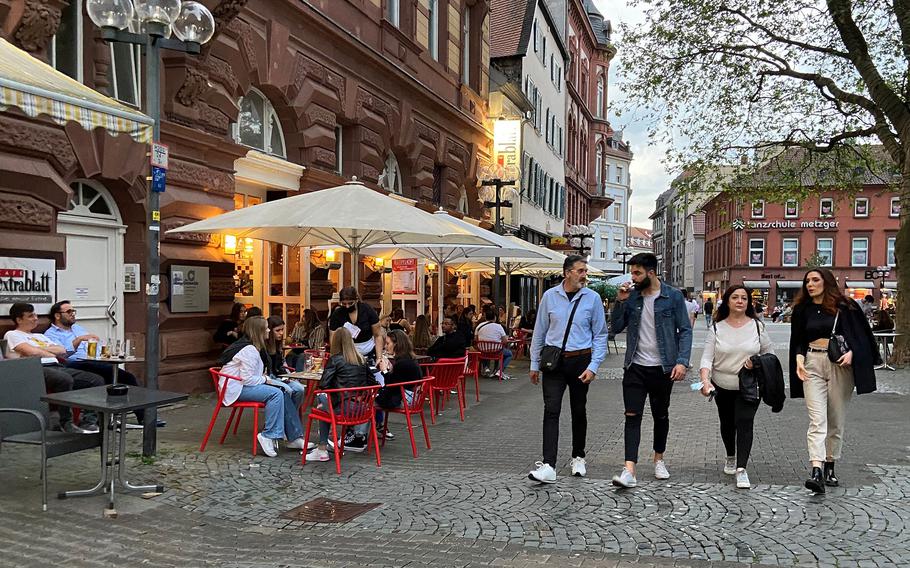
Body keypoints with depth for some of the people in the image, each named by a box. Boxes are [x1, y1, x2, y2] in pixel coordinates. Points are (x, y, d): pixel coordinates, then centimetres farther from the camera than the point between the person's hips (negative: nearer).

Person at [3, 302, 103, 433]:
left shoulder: (40, 336, 34)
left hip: (58, 367, 8)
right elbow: (32, 352, -6)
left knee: (97, 380, -14)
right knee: (65, 379, -41)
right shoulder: (12, 335, 13)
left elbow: (62, 351, 20)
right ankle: (66, 423, -28)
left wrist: (41, 349, 6)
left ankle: (89, 420, -22)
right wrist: (51, 353, 11)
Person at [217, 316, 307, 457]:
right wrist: (265, 379, -9)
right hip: (236, 389, -10)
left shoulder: (253, 347, 15)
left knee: (284, 393, -4)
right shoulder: (249, 350, -18)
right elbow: (246, 379, -23)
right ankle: (269, 436, -20)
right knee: (275, 394, -25)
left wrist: (264, 377, 5)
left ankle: (294, 437, -6)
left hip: (241, 384, 10)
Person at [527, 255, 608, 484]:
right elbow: (540, 332, 8)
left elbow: (600, 335, 2)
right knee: (551, 411, -8)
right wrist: (534, 364, 9)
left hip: (580, 360, 0)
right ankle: (548, 466, -9)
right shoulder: (550, 296, 0)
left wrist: (593, 366, -6)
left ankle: (578, 458, 31)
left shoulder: (592, 298, -2)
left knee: (579, 411, 13)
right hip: (554, 361, 0)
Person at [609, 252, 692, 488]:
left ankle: (659, 459, 34)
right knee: (632, 416, -7)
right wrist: (620, 302, -8)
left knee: (661, 416, 14)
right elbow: (615, 328, 5)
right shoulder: (631, 297, 3)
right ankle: (629, 470, -9)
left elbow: (685, 330, -5)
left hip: (663, 368, -1)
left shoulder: (673, 296, -4)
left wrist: (682, 361, -16)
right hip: (635, 367, 1)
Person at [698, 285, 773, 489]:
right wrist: (705, 380, -25)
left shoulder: (757, 326, -2)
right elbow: (707, 358, -9)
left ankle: (741, 469, -14)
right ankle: (731, 457, 41)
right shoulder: (717, 328, -2)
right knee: (727, 424, 16)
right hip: (722, 387, 2)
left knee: (744, 423, -16)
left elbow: (768, 354, 7)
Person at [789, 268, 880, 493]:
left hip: (840, 365, 0)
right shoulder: (802, 310, 10)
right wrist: (799, 359, -5)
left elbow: (862, 335, 4)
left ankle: (830, 468, 21)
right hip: (812, 365, 1)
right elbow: (798, 341, 13)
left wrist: (851, 352, -13)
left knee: (837, 421, 7)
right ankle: (816, 472, -20)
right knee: (817, 420, -10)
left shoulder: (845, 307, 3)